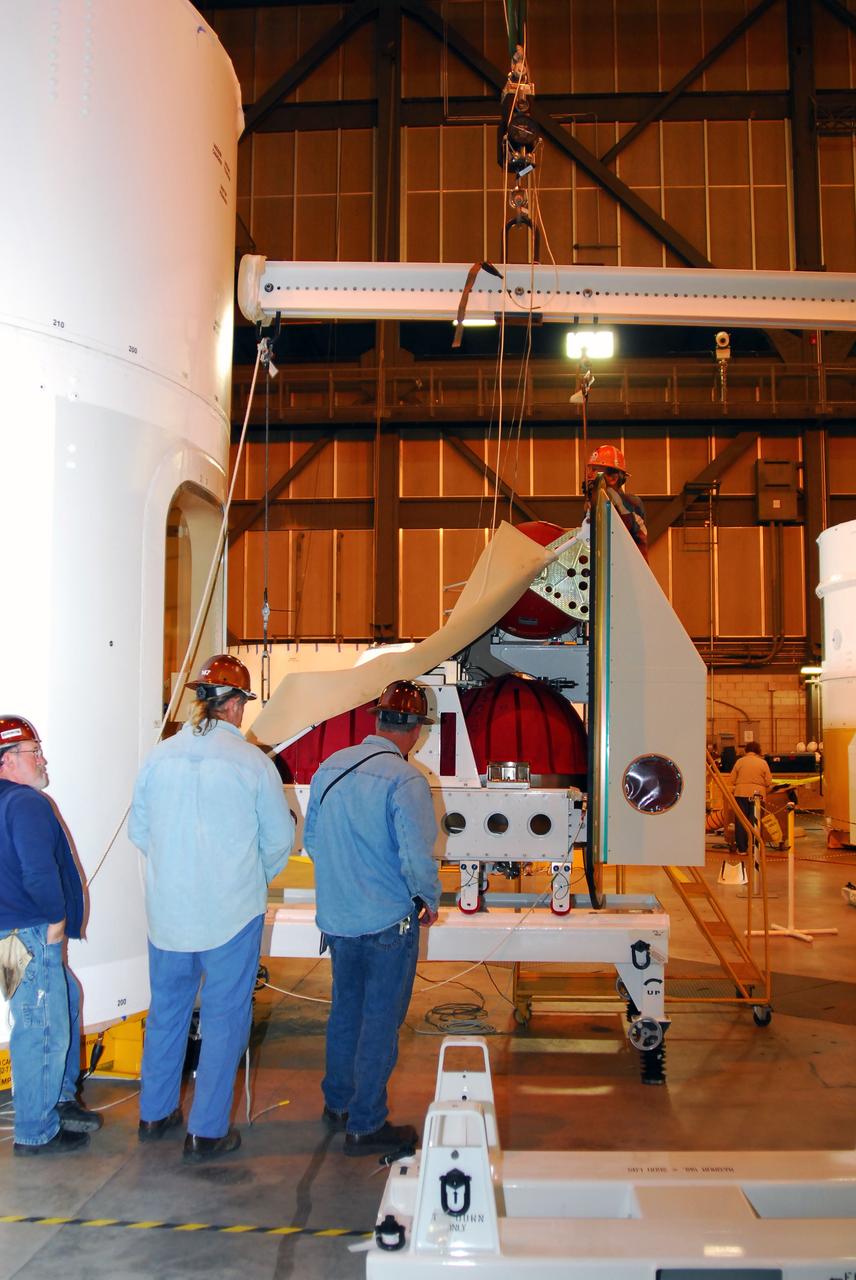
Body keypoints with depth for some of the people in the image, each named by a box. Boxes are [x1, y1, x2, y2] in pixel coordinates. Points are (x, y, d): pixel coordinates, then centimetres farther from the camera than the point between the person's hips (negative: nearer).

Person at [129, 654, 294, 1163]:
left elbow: (139, 830, 7)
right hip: (232, 912, -4)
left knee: (166, 1011, 20)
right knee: (225, 1019, 9)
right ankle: (207, 1131, 15)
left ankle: (155, 1113, 34)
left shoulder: (159, 756, -3)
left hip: (167, 910, 4)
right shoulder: (252, 761, -12)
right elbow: (281, 838, -4)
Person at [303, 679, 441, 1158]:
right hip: (388, 921, -6)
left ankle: (338, 1102, 37)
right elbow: (417, 856, -22)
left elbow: (311, 839, 10)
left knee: (346, 1008, 22)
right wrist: (430, 900, -4)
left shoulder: (330, 767, 1)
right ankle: (366, 1126, 17)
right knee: (380, 1020, 7)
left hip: (337, 916, 7)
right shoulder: (406, 780, -20)